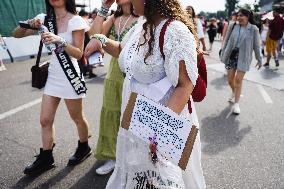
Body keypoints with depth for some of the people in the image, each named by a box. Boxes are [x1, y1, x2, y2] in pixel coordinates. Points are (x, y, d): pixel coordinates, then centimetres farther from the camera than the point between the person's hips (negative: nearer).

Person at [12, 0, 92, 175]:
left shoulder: (75, 21, -10)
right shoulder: (46, 20, 5)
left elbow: (78, 54, -14)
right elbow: (16, 34, 7)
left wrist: (60, 40, -28)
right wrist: (28, 24, -13)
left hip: (70, 77, -5)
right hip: (53, 77, 6)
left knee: (77, 118, 11)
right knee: (45, 120, 8)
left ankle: (84, 148, 35)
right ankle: (46, 158, 24)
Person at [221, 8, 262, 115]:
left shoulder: (253, 29, -6)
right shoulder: (232, 26, 0)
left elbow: (256, 45, -1)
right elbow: (226, 41, 8)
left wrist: (259, 59, 3)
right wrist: (223, 54, 9)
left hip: (243, 57, -3)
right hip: (231, 55, 3)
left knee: (238, 80, -4)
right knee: (230, 79, 8)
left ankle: (236, 104, 5)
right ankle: (234, 93, 40)